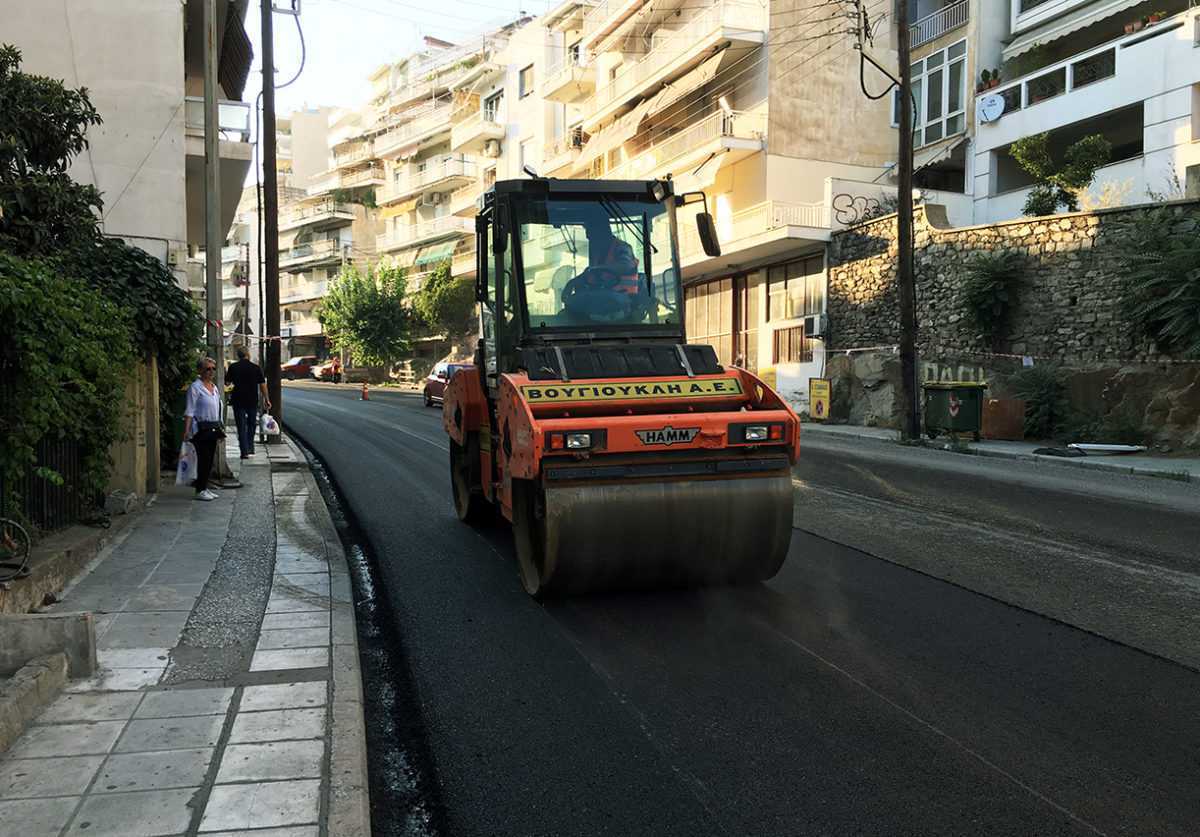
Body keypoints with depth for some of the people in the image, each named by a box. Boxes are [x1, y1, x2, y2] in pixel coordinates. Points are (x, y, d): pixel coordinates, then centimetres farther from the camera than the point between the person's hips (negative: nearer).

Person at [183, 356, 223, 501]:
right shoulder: (195, 387, -9)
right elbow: (189, 411, -13)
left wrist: (219, 428, 21)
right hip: (201, 428, -8)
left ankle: (204, 487, 19)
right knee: (203, 459, -7)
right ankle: (200, 490, 0)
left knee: (210, 459, 10)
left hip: (213, 428, 8)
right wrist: (186, 430, -20)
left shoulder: (214, 387, 14)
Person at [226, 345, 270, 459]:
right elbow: (262, 385, -3)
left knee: (241, 426, 2)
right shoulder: (256, 367, -3)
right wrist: (266, 399, 4)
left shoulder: (233, 367, -5)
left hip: (238, 400, -1)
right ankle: (250, 449, 22)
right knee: (251, 424, 18)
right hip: (253, 401, 1)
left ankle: (245, 452, -3)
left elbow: (227, 381, 4)